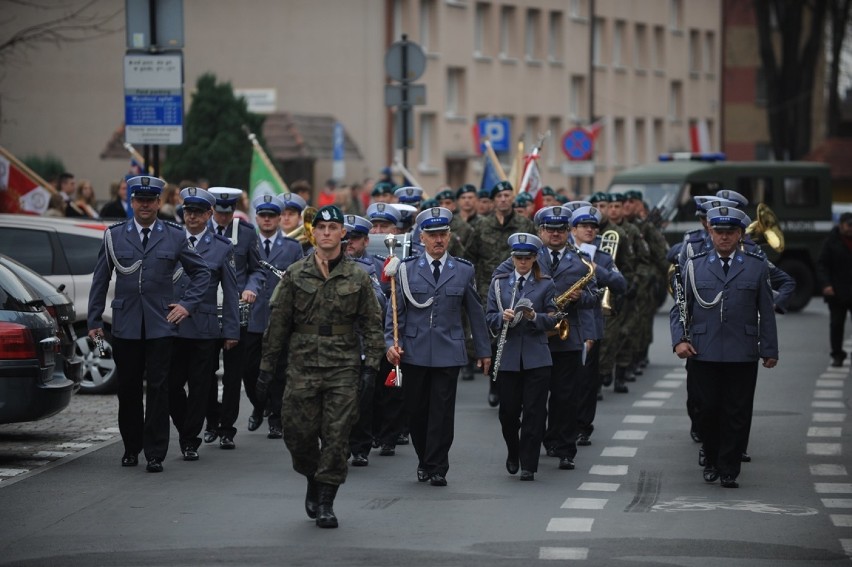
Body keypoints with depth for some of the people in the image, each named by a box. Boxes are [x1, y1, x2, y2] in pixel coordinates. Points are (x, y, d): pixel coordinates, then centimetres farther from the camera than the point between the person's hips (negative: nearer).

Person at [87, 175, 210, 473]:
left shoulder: (175, 236, 4)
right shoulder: (114, 235, 5)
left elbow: (201, 272, 12)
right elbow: (100, 279, 9)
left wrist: (188, 304, 1)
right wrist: (94, 320, 6)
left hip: (161, 325, -1)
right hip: (125, 325, 1)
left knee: (158, 389, -3)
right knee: (128, 389, 7)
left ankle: (155, 454, 1)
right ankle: (131, 448, 21)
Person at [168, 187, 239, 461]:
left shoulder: (222, 248, 3)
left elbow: (230, 293, 5)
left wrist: (231, 331, 1)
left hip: (204, 328, -1)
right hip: (172, 326, 1)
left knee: (199, 387, 3)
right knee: (171, 385, 0)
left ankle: (190, 440, 12)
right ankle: (186, 431, 20)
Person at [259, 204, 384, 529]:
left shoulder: (358, 278, 4)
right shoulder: (295, 275, 5)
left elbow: (372, 325, 7)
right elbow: (278, 323, 7)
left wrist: (371, 365, -3)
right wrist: (266, 367, 5)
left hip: (343, 369, -1)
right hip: (302, 367, 1)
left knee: (336, 436, -4)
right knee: (299, 432, 0)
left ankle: (326, 502, 5)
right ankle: (314, 481, 28)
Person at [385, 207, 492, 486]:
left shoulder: (463, 271, 6)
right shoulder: (407, 269, 3)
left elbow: (475, 313, 11)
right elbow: (396, 310, 3)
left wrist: (483, 350, 13)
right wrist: (392, 342, -10)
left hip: (448, 354, 0)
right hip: (414, 353, 0)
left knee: (442, 412, -3)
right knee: (416, 411, 7)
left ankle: (437, 469, 4)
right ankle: (424, 460, 25)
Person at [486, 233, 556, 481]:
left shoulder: (545, 284, 4)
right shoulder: (499, 282, 8)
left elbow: (552, 319, 0)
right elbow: (489, 318, 5)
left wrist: (534, 317, -19)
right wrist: (503, 317, -16)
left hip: (536, 357, -1)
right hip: (508, 356, 1)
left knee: (534, 412, -4)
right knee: (508, 412, 4)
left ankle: (528, 465, 2)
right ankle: (513, 453, 30)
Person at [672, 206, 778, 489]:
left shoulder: (758, 266, 6)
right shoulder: (694, 266, 7)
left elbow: (766, 312, 7)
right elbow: (679, 308, 9)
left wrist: (769, 349, 3)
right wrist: (679, 340, -5)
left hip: (743, 356, 0)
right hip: (703, 354, 0)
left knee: (737, 414, 0)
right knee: (708, 410, 5)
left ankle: (729, 470, 7)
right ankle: (712, 462, 22)